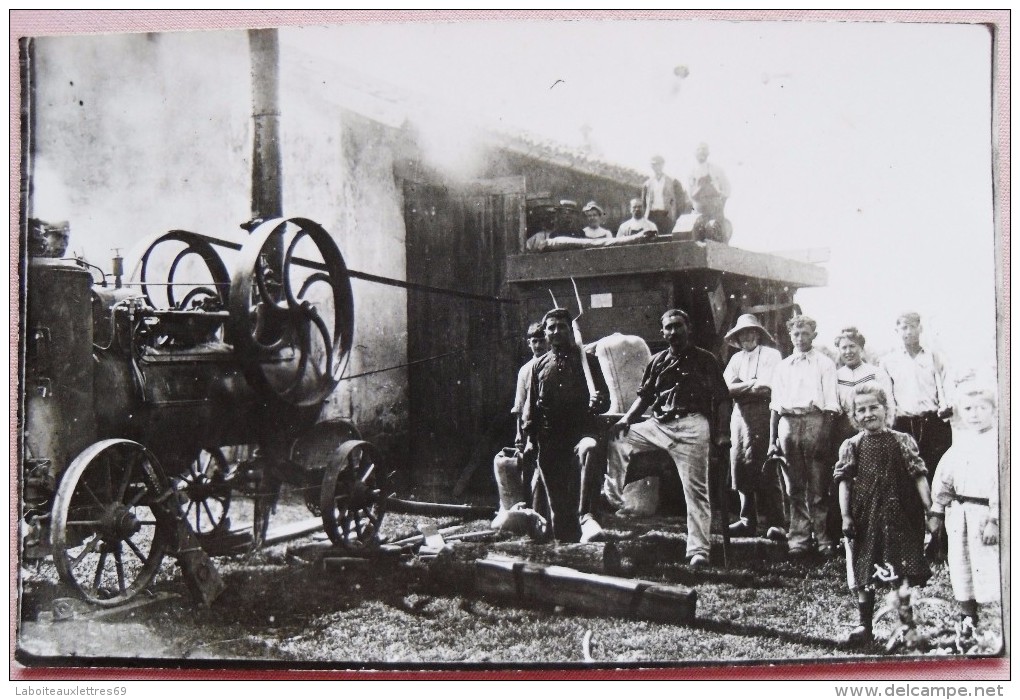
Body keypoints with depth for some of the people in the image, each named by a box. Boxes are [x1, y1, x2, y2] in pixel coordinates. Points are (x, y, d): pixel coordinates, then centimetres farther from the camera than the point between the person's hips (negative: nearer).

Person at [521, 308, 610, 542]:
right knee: (558, 501, 4)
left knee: (589, 449, -38)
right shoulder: (538, 366, 16)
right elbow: (530, 405, 14)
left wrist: (597, 402, -16)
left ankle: (584, 514, -39)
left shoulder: (588, 360, 10)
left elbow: (605, 398, 9)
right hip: (549, 438, 3)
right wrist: (529, 438, 4)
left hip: (582, 430, -3)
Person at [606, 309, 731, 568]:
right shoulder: (658, 361, 16)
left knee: (696, 490, -5)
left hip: (692, 426, -4)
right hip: (658, 424, 5)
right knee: (615, 438, -8)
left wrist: (723, 433, -9)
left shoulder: (704, 359, 5)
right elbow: (644, 396, 19)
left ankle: (698, 550, -3)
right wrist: (626, 419, 2)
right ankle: (611, 496, -1)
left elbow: (722, 399, 2)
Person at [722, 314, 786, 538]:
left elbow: (768, 387, -10)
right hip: (740, 416, 6)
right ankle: (747, 521, 12)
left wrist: (741, 387, -5)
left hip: (762, 415, -6)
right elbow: (726, 387, 6)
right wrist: (752, 384, -7)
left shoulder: (770, 355, 3)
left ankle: (776, 523, -6)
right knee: (741, 470, 5)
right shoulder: (736, 358, 20)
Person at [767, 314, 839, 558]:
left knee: (818, 487, -5)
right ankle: (799, 539, 7)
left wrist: (826, 434, -10)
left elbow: (830, 405, 1)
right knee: (795, 487, 3)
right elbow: (775, 405, 17)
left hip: (815, 421, -3)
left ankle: (824, 539, 1)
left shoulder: (824, 364, 8)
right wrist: (772, 440, 10)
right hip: (788, 423, 3)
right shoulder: (782, 366, 20)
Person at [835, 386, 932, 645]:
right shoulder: (851, 446, 2)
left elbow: (919, 477, -2)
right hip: (865, 518, 1)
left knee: (902, 573, 1)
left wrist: (930, 509, -8)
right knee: (864, 574, 7)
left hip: (899, 514, -1)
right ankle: (865, 625, 17)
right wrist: (845, 516, -7)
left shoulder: (902, 442, 1)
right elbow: (844, 482, 0)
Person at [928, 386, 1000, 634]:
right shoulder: (959, 444, 9)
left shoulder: (998, 443, -10)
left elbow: (1000, 484, -16)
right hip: (959, 512, 6)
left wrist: (994, 520, -20)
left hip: (985, 511, -6)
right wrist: (936, 511, 13)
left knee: (989, 567, -7)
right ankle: (968, 619, 27)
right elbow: (943, 479, 15)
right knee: (961, 565, 13)